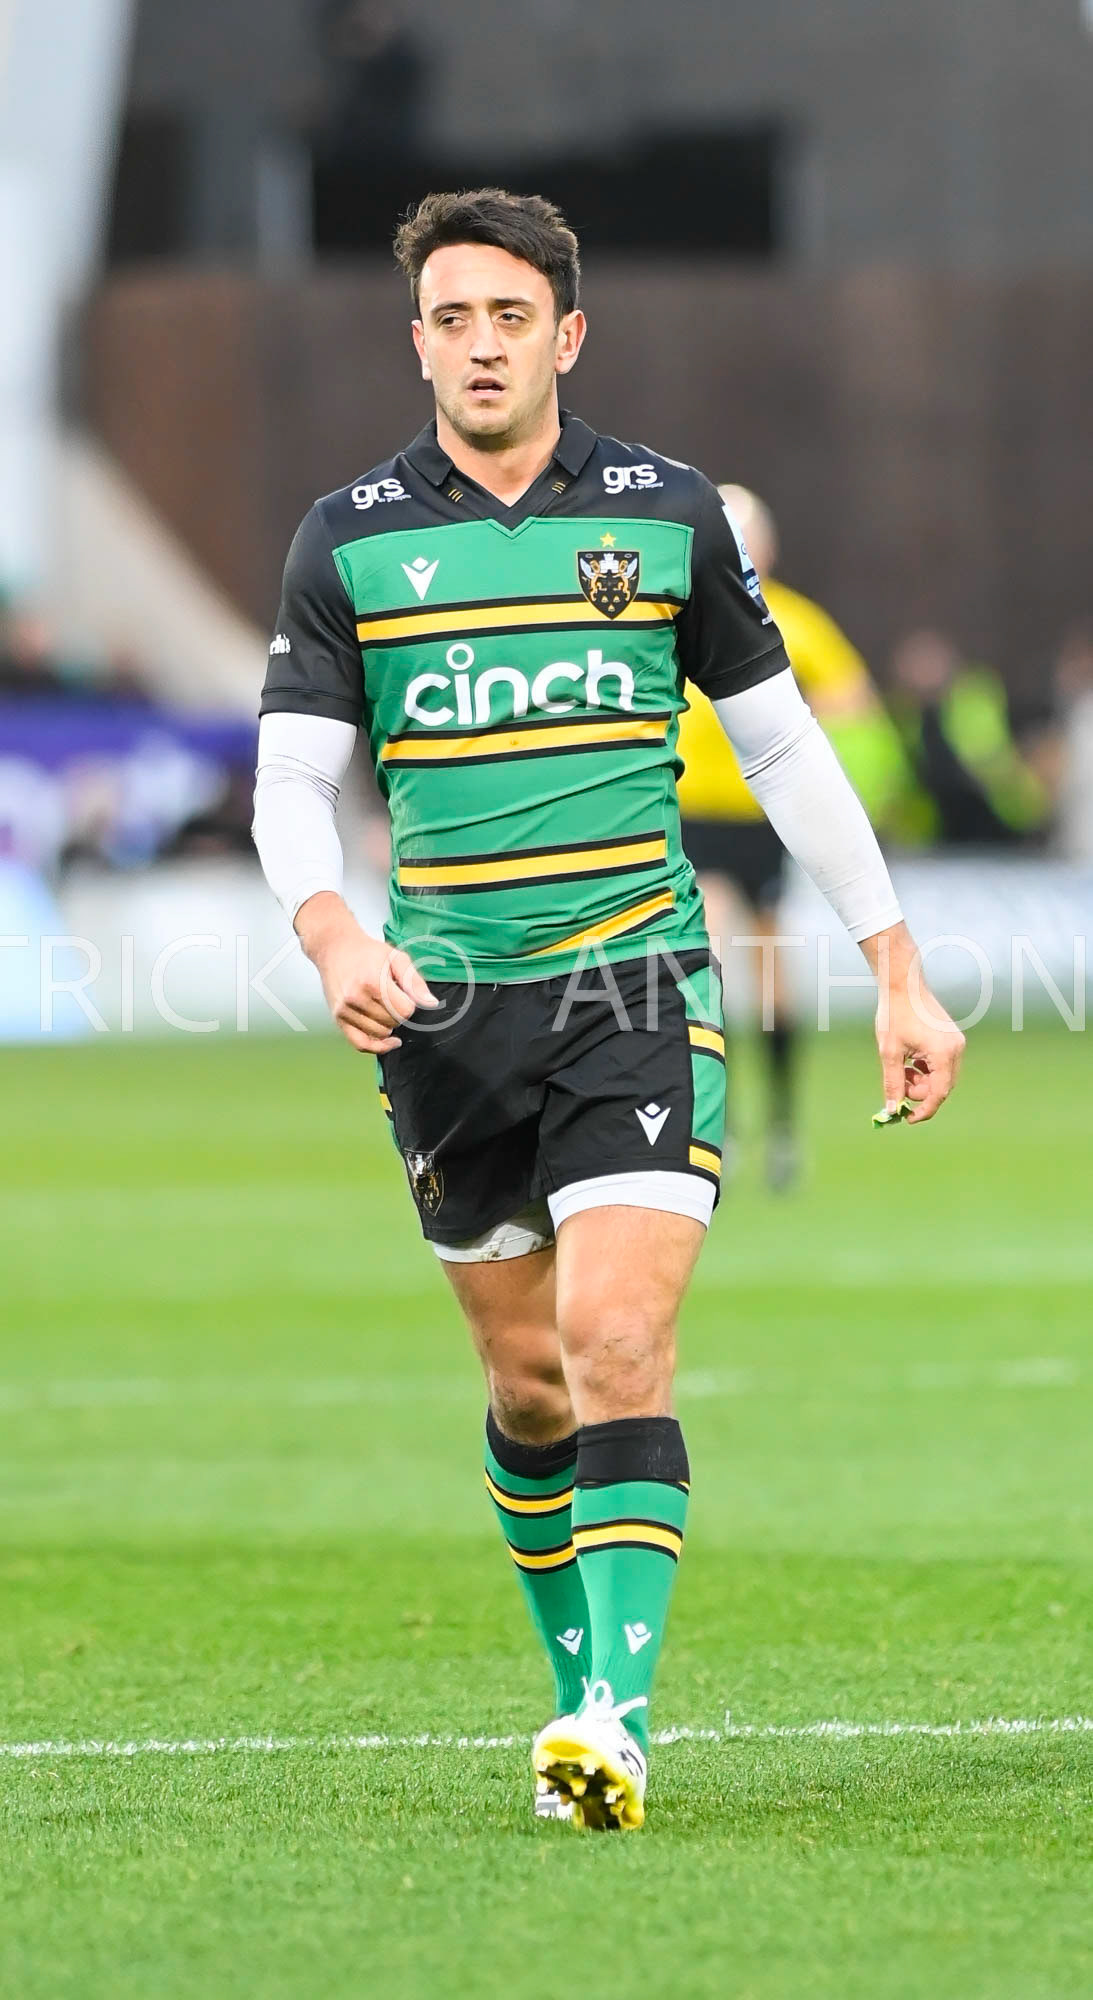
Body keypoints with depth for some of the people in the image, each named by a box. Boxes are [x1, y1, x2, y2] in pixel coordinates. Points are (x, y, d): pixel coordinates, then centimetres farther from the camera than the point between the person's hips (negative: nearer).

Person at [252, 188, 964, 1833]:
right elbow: (292, 775, 1)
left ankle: (617, 1722, -23)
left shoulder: (670, 515, 3)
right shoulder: (351, 540, 4)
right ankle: (585, 1682, 28)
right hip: (444, 1014, 2)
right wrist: (333, 936, -20)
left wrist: (900, 977, 10)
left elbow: (785, 749, 11)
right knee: (530, 1383, 8)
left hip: (637, 989, -2)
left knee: (616, 1346, -18)